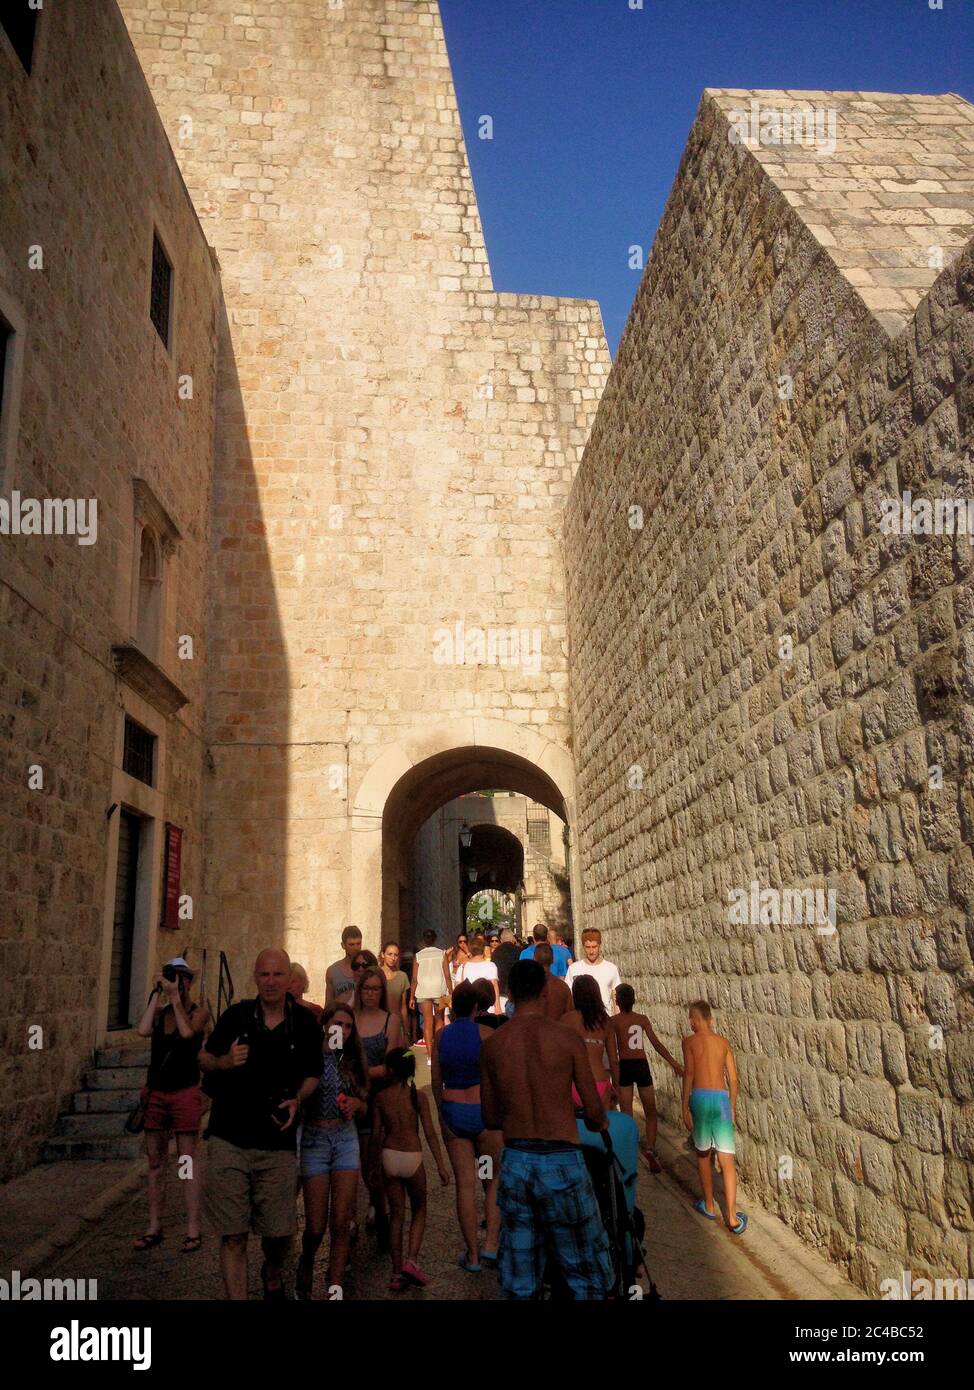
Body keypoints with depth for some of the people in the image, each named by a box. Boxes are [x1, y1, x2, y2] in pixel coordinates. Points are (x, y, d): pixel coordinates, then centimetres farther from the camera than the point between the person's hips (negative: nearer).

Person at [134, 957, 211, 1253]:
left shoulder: (199, 1011, -3)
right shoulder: (160, 1012, 7)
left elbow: (187, 1031, -23)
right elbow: (143, 1030, -12)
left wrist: (176, 997, -17)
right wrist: (157, 995, -7)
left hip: (185, 1093, -4)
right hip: (156, 1093, 5)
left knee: (187, 1162, -1)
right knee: (155, 1162, 10)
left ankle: (193, 1230, 4)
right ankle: (154, 1228, 19)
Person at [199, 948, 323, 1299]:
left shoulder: (305, 1023, 0)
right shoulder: (237, 1014, 0)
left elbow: (312, 1074, 12)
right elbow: (203, 1058, 9)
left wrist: (297, 1100, -8)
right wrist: (224, 1062, -13)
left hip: (277, 1144, 1)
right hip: (229, 1139, 0)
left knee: (280, 1232, 8)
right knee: (233, 1235, -1)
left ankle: (272, 1274, 41)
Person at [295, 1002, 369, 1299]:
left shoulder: (352, 1061, 7)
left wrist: (356, 1102, -9)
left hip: (346, 1139, 4)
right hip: (314, 1140, -4)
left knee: (341, 1223, 2)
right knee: (316, 1226, 2)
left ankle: (335, 1289, 12)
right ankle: (305, 1266, 32)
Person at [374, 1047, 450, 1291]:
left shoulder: (381, 1097, -3)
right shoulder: (418, 1097, -8)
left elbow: (378, 1132, 2)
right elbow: (430, 1134, -8)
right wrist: (441, 1165, -2)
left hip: (389, 1157, 2)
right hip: (412, 1158, -2)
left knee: (396, 1214, 13)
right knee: (419, 1211, 17)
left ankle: (397, 1272, 13)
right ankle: (412, 1260, -1)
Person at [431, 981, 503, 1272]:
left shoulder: (441, 1036, 2)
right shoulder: (485, 1033, -8)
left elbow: (436, 1080, 7)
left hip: (453, 1114, 3)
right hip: (484, 1112, -3)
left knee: (465, 1184, 7)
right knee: (495, 1180, 13)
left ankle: (472, 1256, 12)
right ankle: (491, 1245, 4)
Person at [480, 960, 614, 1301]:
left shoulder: (491, 1045, -1)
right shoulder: (567, 1038, -10)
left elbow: (490, 1119, 7)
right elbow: (595, 1112, -5)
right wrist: (600, 1122, 18)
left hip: (514, 1162, 3)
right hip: (562, 1162, -3)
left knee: (520, 1283, 14)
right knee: (585, 1274, 13)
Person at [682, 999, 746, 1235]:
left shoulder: (690, 1042, -1)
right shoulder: (723, 1042, 11)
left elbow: (689, 1074, -8)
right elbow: (733, 1078, 11)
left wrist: (685, 1108, -4)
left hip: (700, 1098, -3)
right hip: (722, 1099, 3)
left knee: (703, 1154, 17)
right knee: (726, 1160, 3)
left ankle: (709, 1206, 27)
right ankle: (731, 1217, -1)